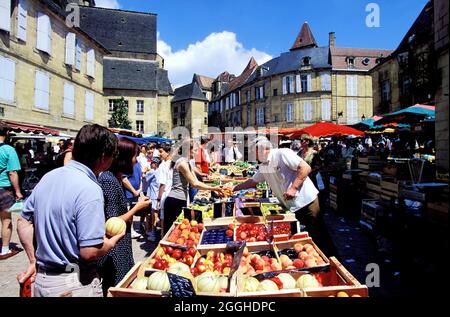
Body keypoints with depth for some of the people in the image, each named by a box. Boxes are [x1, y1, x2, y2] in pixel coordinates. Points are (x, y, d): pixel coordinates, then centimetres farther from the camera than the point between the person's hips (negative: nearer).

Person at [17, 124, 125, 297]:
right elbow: (90, 252, -27)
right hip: (75, 285, -6)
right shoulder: (90, 190, -26)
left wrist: (34, 261, 13)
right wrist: (112, 241, -8)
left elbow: (24, 222, 7)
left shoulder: (48, 177, -1)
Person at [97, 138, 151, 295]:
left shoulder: (114, 177, 5)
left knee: (117, 288, 22)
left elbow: (116, 213, 8)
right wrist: (137, 207, -15)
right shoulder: (109, 181, -23)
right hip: (113, 252, -9)